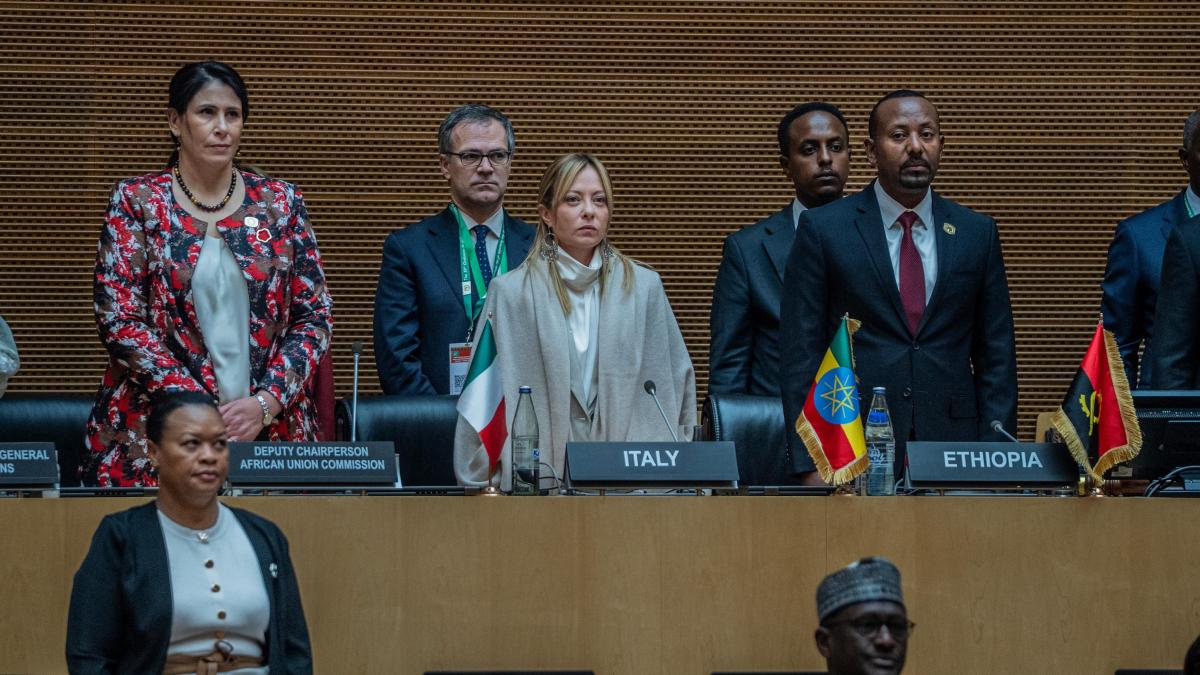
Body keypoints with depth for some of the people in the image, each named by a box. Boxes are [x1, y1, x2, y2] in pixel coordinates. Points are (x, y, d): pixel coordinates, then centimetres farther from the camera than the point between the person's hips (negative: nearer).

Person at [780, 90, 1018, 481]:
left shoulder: (977, 233, 10)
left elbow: (996, 358, 10)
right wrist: (810, 465, -8)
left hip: (952, 447, 2)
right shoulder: (822, 229, 2)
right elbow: (801, 355, -1)